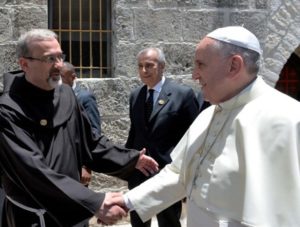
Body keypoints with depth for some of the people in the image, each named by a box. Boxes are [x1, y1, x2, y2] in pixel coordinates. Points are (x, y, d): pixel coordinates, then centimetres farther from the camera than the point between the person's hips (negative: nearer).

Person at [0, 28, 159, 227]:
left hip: (72, 210, 6)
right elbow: (35, 171, -27)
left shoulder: (66, 95, -1)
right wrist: (94, 203, -31)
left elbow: (89, 142, 9)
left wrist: (130, 159, 0)